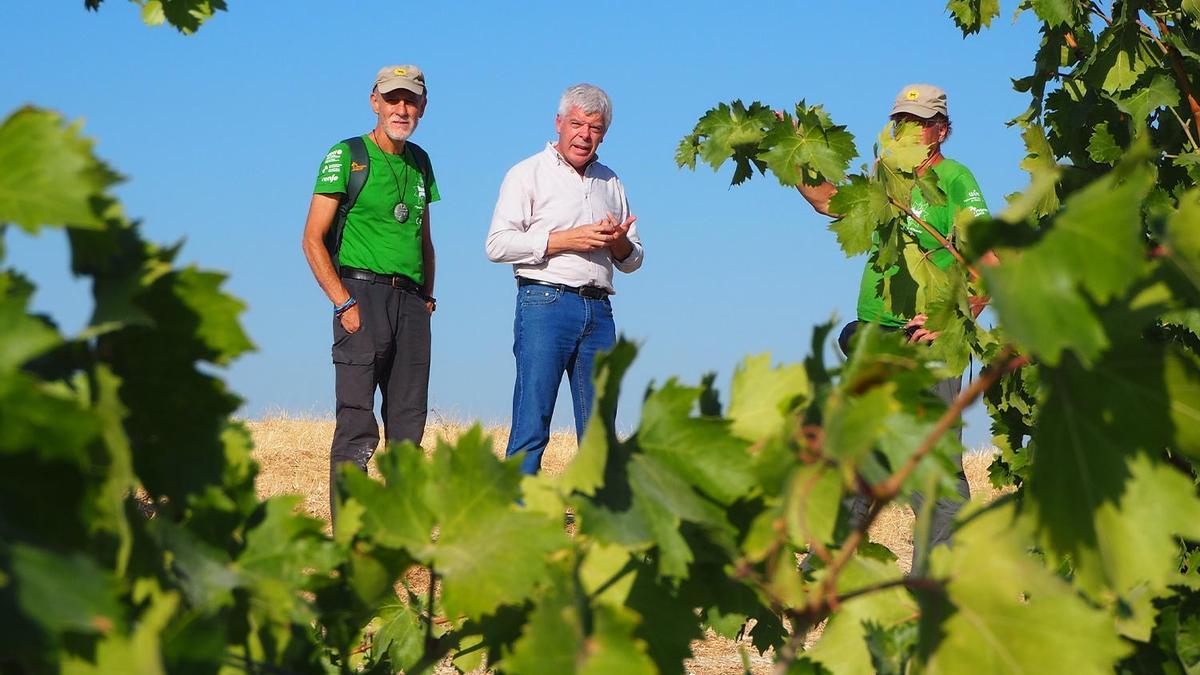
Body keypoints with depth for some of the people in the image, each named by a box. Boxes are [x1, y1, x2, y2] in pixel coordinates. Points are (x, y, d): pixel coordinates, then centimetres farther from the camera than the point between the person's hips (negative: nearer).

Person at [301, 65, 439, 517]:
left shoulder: (420, 163, 17)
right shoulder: (347, 156, -2)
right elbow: (313, 240, -6)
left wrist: (427, 295, 12)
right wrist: (344, 303, -14)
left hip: (411, 303, 6)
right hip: (363, 295, -6)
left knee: (408, 425, 8)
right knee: (357, 428, -8)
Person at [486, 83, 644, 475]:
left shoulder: (610, 182, 22)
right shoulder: (528, 174, 5)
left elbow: (632, 262, 24)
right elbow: (498, 244, -7)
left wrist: (620, 243, 0)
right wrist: (566, 240, -12)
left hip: (598, 310, 5)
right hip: (545, 303, -5)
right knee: (531, 425, -9)